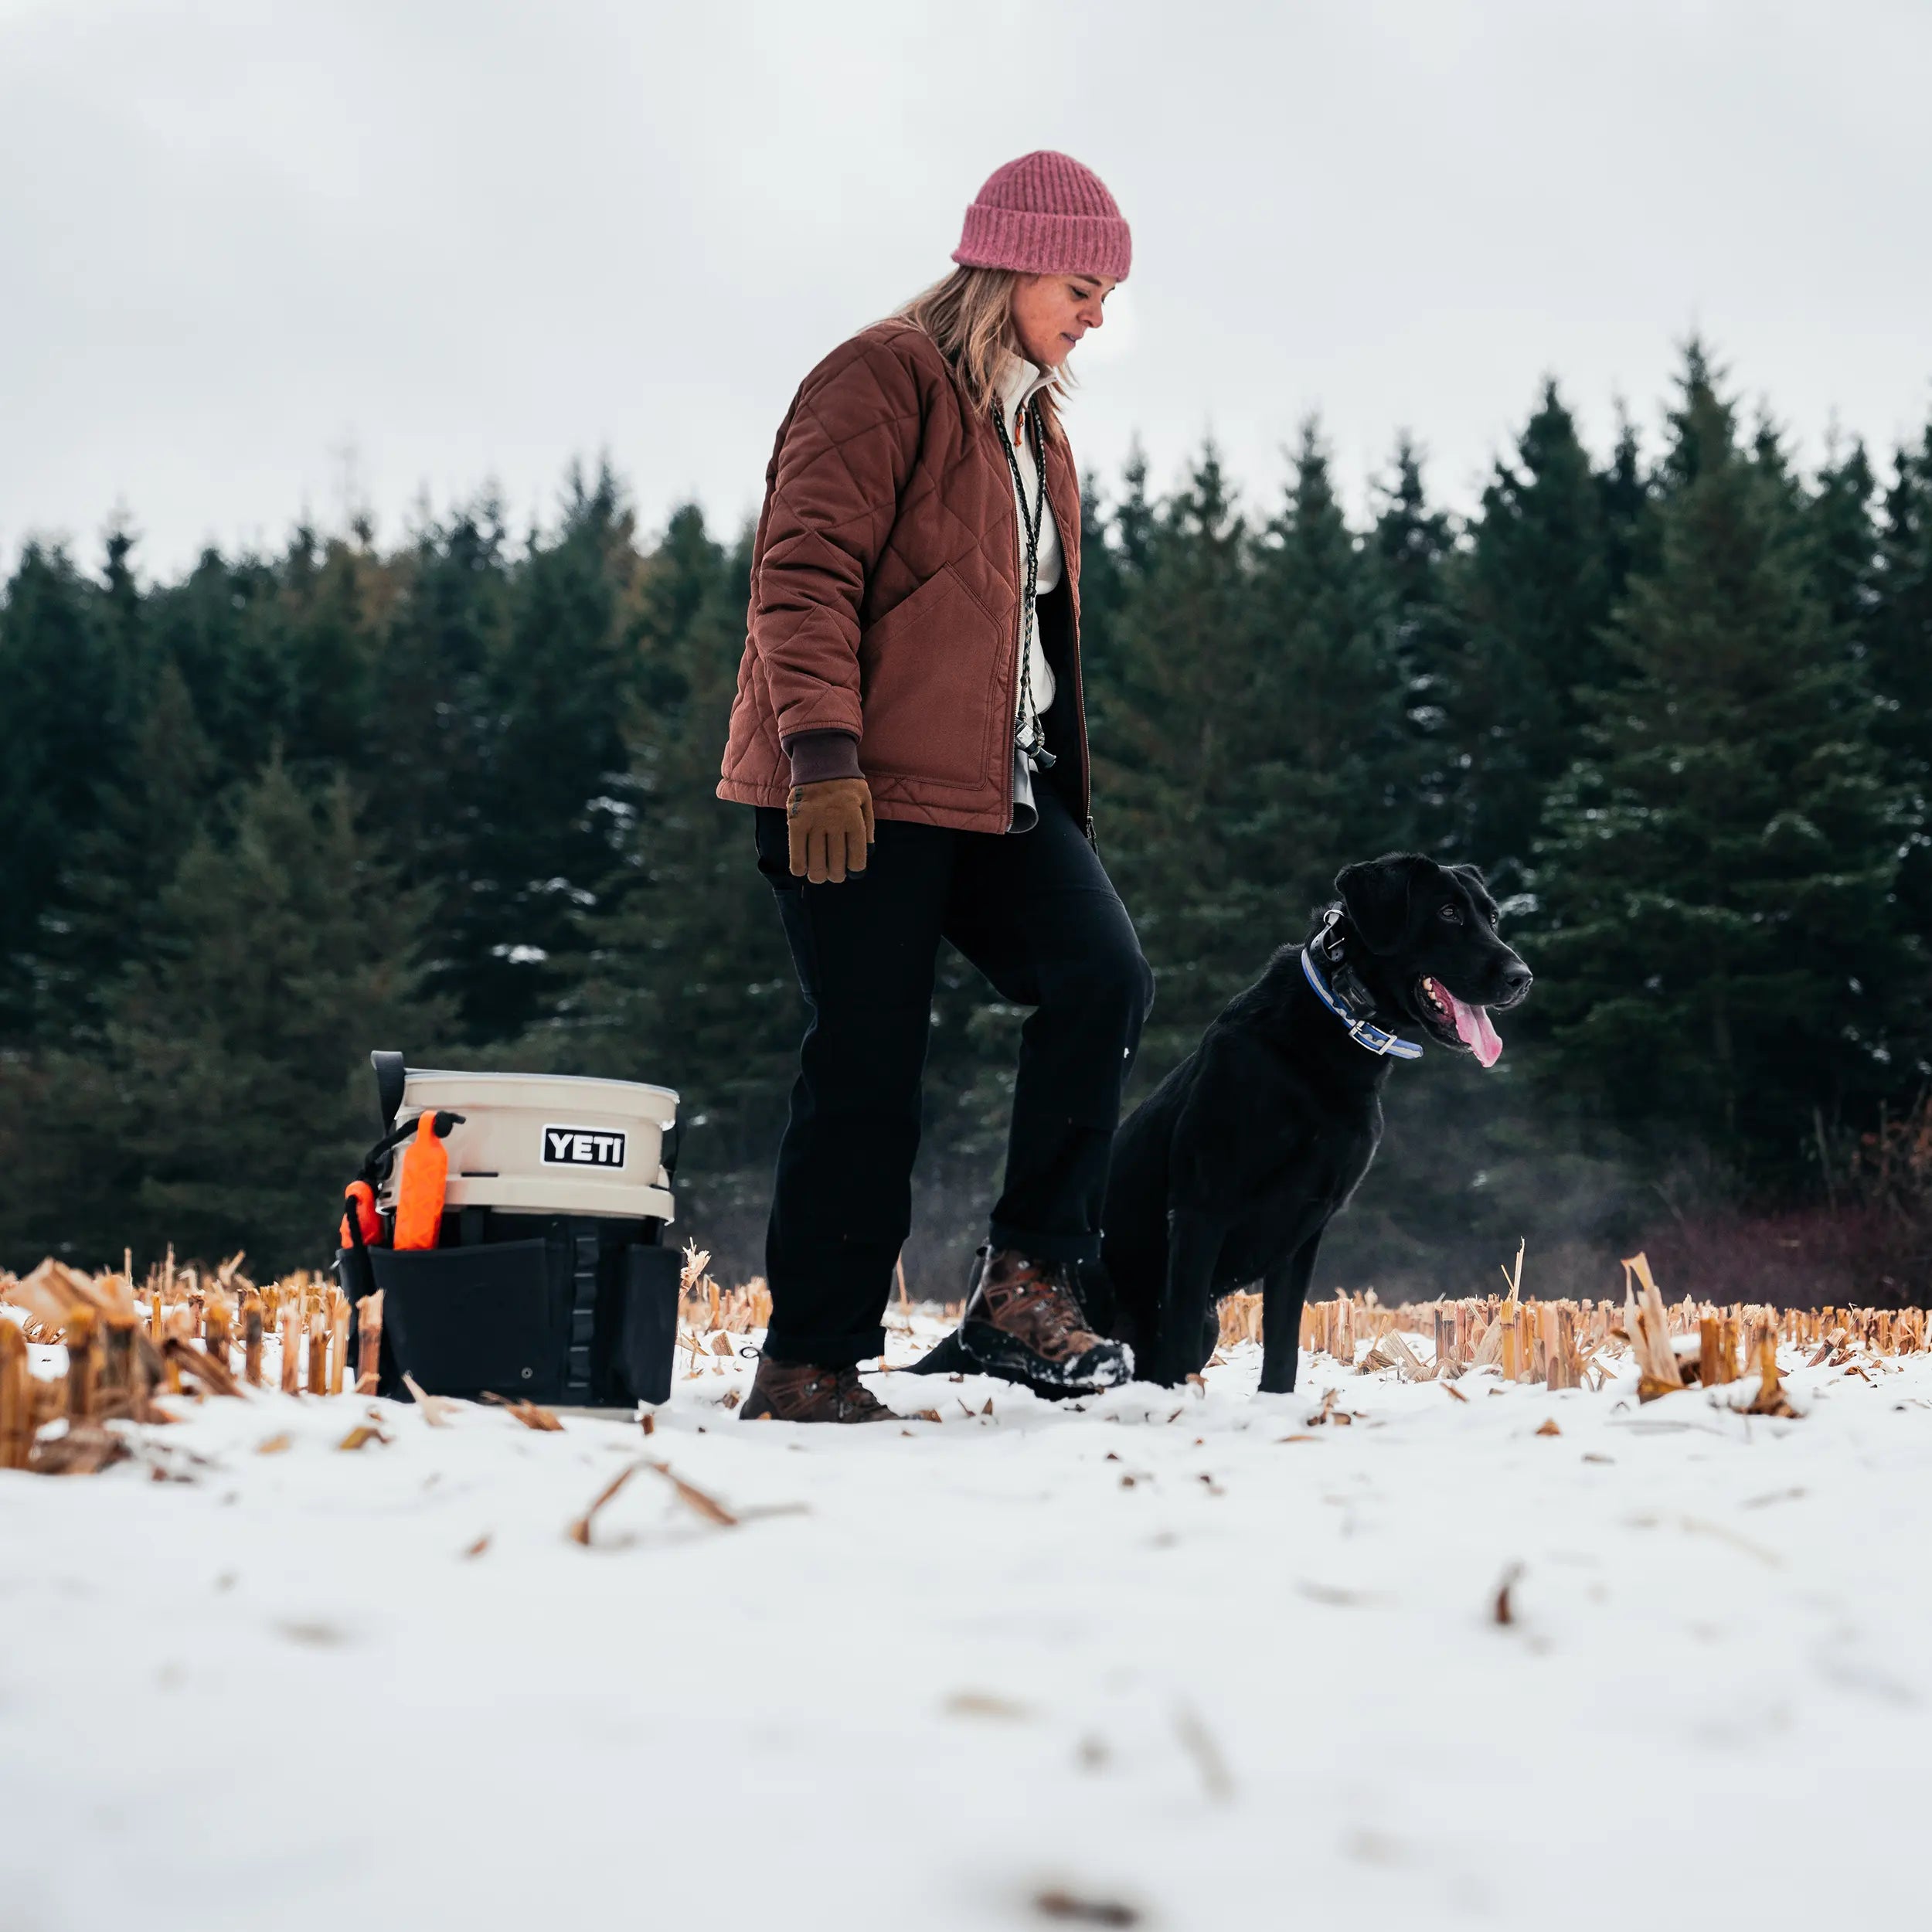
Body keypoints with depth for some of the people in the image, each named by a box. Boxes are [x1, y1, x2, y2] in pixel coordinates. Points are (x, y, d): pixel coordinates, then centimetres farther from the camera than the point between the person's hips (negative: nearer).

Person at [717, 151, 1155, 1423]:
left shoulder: (1031, 420, 22)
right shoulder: (886, 382, -5)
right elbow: (803, 574, -14)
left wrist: (1059, 778, 24)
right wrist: (821, 750, -23)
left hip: (995, 789, 8)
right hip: (862, 790, -8)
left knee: (1105, 978, -13)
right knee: (869, 1066, -7)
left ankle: (1026, 1284, -6)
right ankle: (810, 1364, 3)